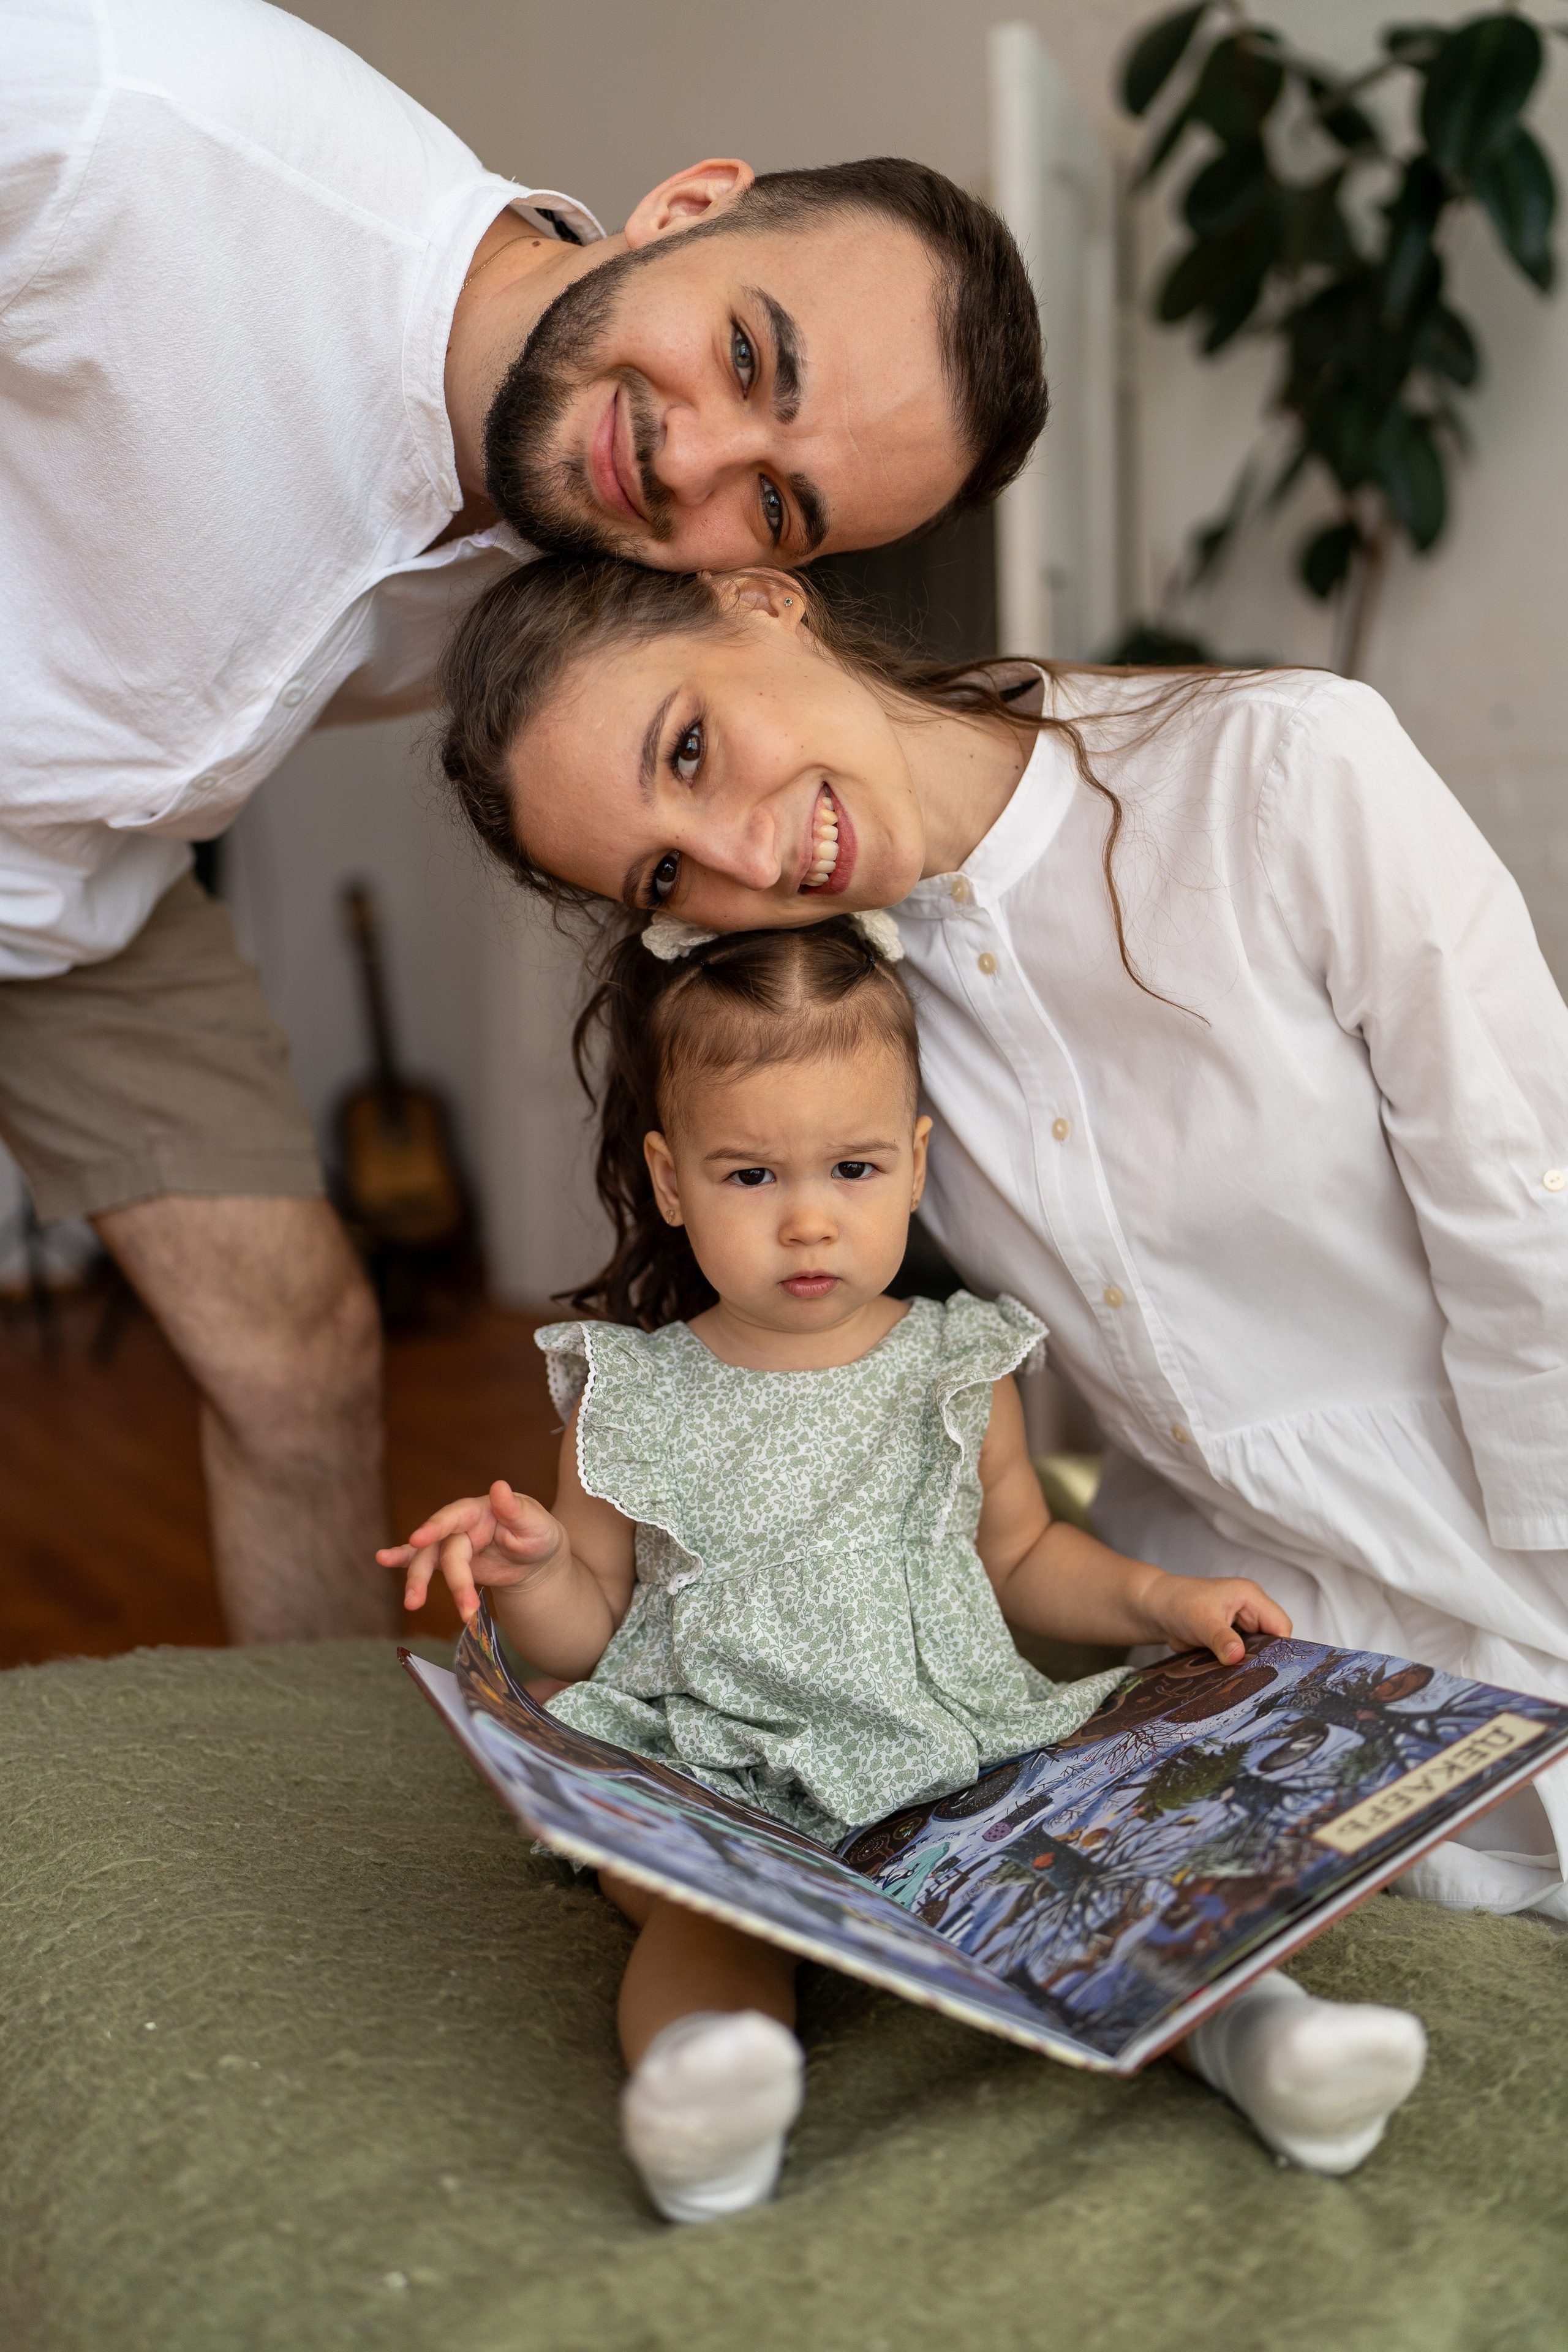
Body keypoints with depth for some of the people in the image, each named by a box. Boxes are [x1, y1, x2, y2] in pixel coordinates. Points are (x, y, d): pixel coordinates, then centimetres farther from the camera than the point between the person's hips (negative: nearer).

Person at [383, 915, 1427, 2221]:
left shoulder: (955, 1371, 10)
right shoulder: (631, 1398, 6)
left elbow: (1021, 1554, 23)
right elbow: (593, 1628, 12)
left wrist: (1156, 1598, 7)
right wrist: (531, 1573, -9)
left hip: (960, 1764, 2)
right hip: (718, 1787, -2)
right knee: (709, 1910, -33)